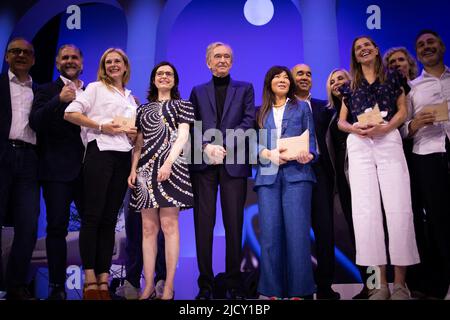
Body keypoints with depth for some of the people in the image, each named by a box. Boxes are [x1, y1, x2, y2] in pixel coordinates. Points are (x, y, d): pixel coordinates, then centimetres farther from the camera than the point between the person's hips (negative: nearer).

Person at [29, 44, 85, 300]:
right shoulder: (47, 91, 5)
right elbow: (35, 123, -10)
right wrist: (59, 100, -22)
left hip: (87, 169, 3)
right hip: (57, 170, -3)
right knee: (57, 228, 1)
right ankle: (57, 286, 11)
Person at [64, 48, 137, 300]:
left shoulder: (131, 98, 23)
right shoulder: (96, 88, 8)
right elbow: (70, 113, -4)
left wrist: (135, 134, 4)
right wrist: (101, 126, -11)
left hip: (124, 157, 5)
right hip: (100, 153, -5)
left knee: (110, 219, 4)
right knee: (93, 216, -6)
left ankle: (104, 279, 7)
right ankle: (90, 279, -1)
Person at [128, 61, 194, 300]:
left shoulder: (182, 105, 11)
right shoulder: (143, 108, 21)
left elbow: (183, 136, -3)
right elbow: (139, 142, 18)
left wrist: (168, 163, -17)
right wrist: (133, 169, 4)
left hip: (171, 166, -4)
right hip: (147, 168, 4)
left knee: (169, 224, -8)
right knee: (148, 228, 1)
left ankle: (169, 287, -4)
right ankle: (148, 286, 5)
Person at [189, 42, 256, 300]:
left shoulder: (245, 89, 15)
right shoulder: (198, 92, 18)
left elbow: (248, 122, 1)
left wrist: (224, 146, -11)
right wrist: (206, 147, -12)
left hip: (234, 163, -1)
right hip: (204, 164, 1)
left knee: (234, 224, 1)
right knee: (204, 224, 1)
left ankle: (234, 285, 10)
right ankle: (205, 284, 9)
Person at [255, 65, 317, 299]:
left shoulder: (302, 107, 19)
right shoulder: (261, 112, 20)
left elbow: (311, 137, 10)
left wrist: (309, 155, -12)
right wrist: (268, 154, -11)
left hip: (296, 173, -1)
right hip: (268, 175, 1)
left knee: (297, 231, -10)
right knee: (270, 232, -5)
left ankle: (299, 290, -5)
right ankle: (273, 290, 2)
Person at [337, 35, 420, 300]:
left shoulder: (392, 77, 17)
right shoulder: (350, 85, 21)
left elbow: (403, 110, 8)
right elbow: (341, 121, 16)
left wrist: (385, 127, -12)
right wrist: (355, 128, -7)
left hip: (388, 141, -1)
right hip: (359, 146, 2)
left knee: (398, 208, -12)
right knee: (366, 210, -7)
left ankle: (400, 282, -5)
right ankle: (381, 282, -1)